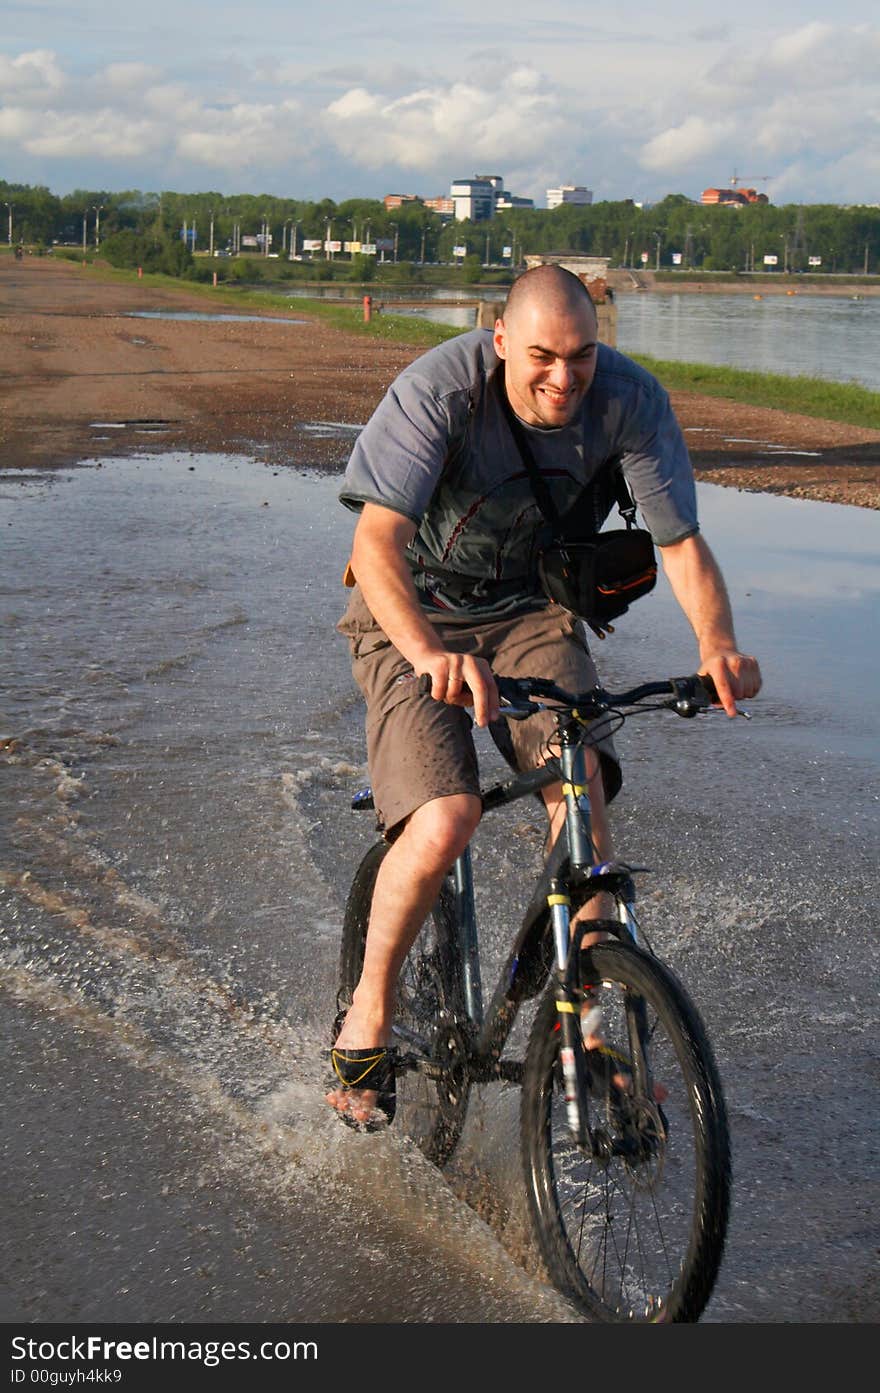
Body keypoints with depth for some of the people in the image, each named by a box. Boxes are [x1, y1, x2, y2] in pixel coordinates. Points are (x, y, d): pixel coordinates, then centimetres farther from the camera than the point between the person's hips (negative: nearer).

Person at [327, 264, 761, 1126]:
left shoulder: (630, 400, -18)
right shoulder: (439, 390, -27)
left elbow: (682, 540, -15)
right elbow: (376, 543, -36)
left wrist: (715, 642, -36)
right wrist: (427, 652, -54)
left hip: (532, 612, 3)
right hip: (417, 615, -3)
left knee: (578, 790, -22)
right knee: (444, 822, -22)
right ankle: (369, 1010, 2)